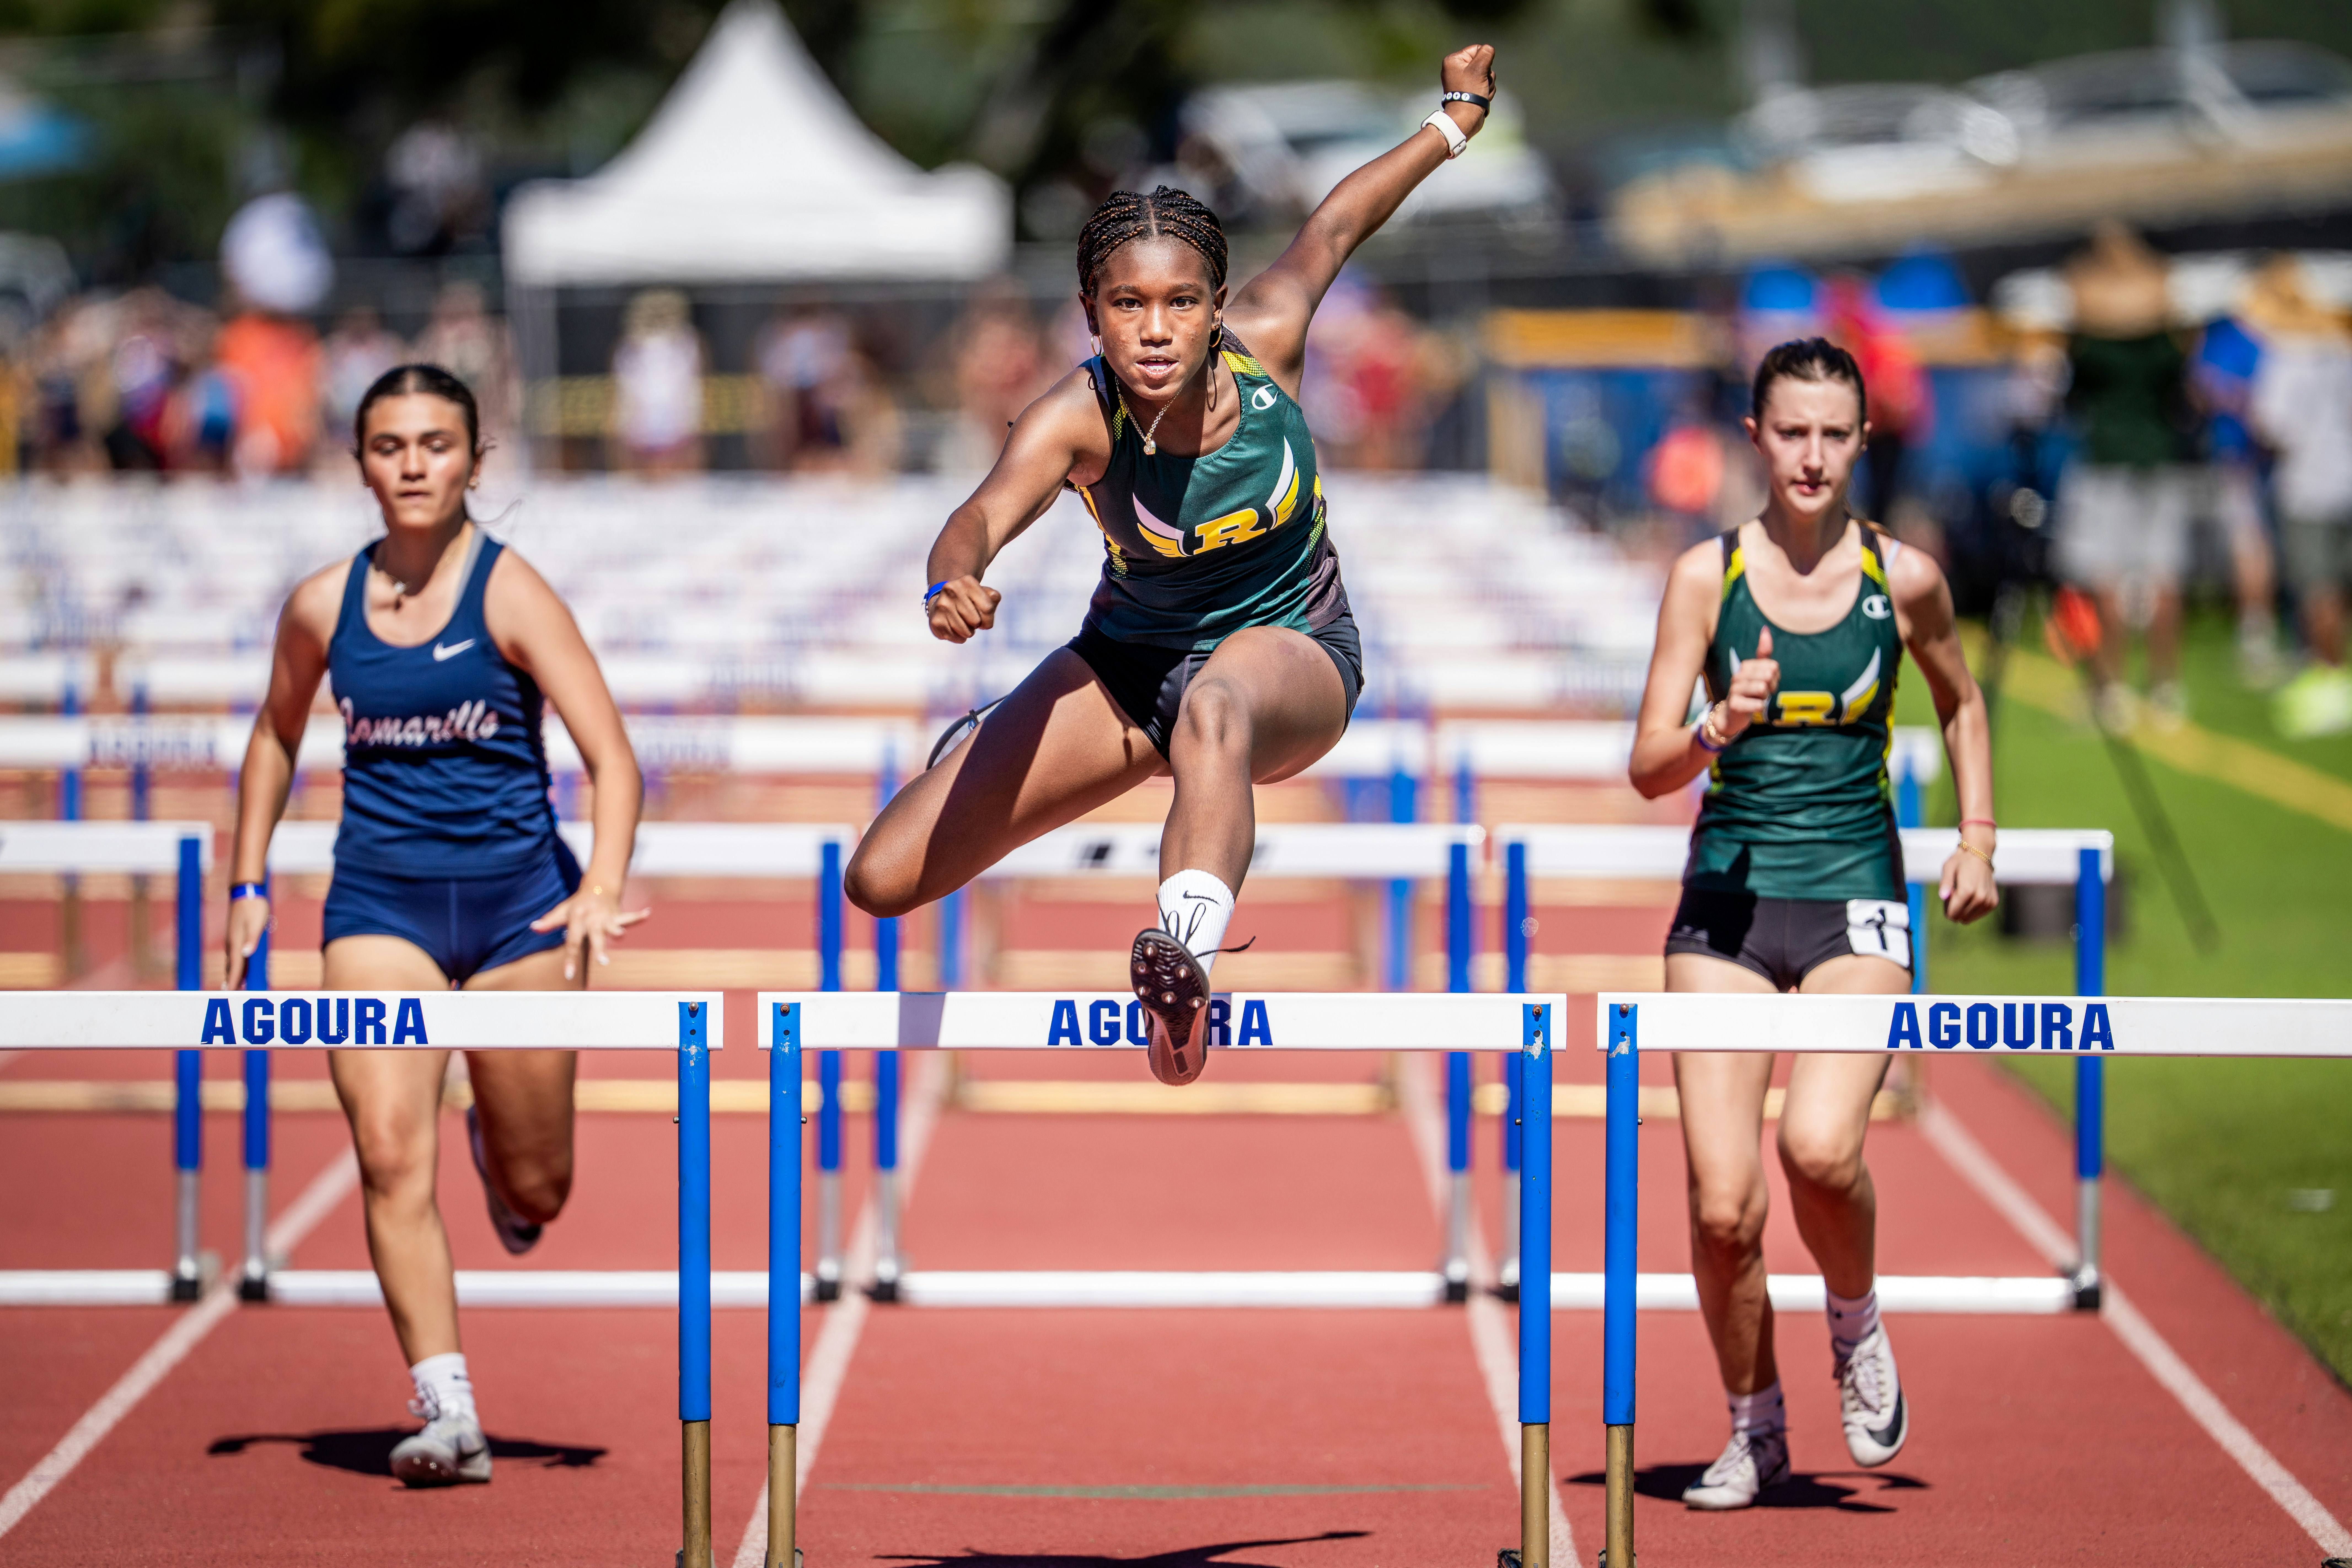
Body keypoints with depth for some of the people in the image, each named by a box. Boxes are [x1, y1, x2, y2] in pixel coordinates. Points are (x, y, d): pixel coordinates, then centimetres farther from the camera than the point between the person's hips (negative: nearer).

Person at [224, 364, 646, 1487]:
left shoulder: (511, 593, -8)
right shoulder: (322, 607, 3)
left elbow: (611, 757, -13)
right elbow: (277, 735, 22)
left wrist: (603, 886, -28)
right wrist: (247, 882, 17)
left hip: (516, 897, -2)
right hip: (378, 901, 2)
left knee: (535, 1194, 7)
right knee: (390, 1154, -17)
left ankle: (497, 1151, 46)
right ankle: (447, 1413, -17)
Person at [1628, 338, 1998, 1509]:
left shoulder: (1904, 578, 1)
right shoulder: (1707, 575, -1)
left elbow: (1962, 705, 22)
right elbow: (1649, 768, -2)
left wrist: (1977, 840, 12)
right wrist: (1720, 730, -22)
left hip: (1855, 902, -1)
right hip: (1728, 897, 1)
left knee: (1820, 1150, -25)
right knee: (1722, 1205, -6)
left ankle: (1858, 1327, 7)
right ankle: (1754, 1427, 18)